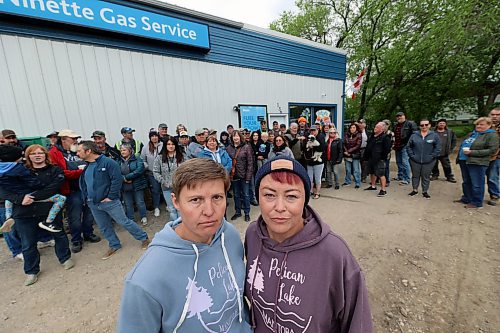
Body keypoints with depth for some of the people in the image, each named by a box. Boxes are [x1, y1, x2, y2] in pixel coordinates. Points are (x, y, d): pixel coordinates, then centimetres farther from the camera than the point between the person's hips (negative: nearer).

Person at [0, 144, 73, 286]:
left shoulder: (55, 170, 1)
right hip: (24, 214, 2)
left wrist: (32, 197, -20)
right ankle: (31, 271, 31)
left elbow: (52, 188, -13)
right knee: (28, 244, 11)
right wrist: (20, 198, -17)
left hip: (50, 210, -2)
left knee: (59, 235, 12)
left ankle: (65, 258, 35)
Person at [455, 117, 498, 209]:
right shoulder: (472, 134, 17)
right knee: (466, 182, 16)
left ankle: (477, 203, 11)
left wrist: (472, 152, -19)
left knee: (477, 184, 0)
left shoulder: (492, 135, -4)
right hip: (464, 161, 7)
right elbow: (463, 144, 27)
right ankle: (466, 198, 28)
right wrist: (459, 156, 10)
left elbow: (492, 150, -12)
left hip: (477, 163, -7)